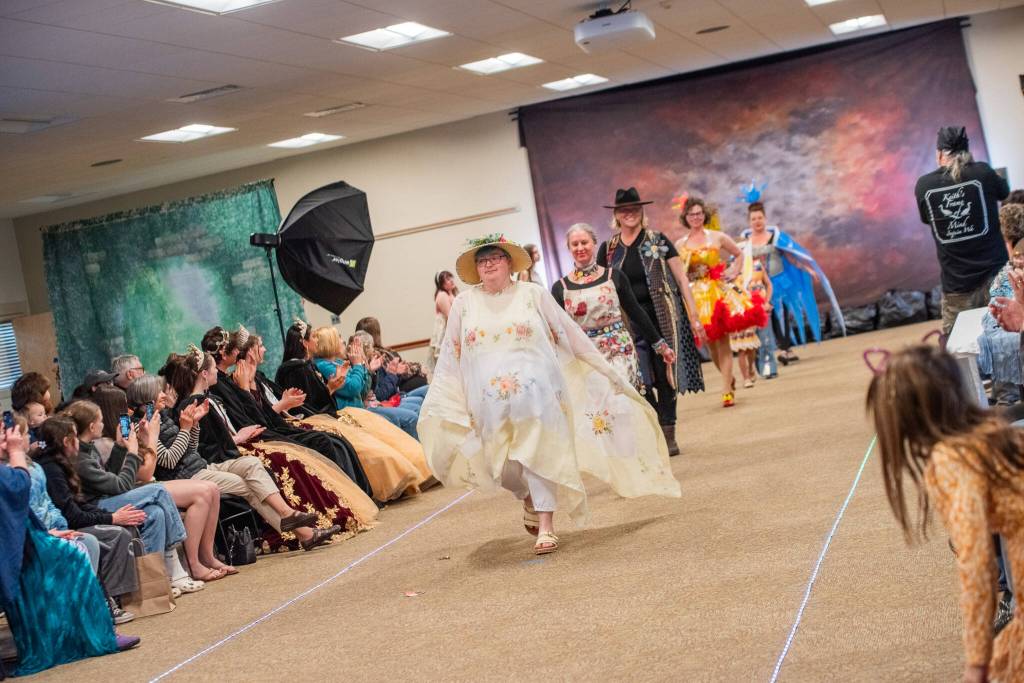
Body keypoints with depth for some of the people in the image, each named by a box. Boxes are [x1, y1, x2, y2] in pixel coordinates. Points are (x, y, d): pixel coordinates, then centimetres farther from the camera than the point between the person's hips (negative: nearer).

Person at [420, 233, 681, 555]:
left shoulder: (533, 295, 5)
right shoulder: (464, 304, 11)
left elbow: (572, 337, 7)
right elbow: (450, 359, 14)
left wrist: (606, 373, 7)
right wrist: (437, 407, 12)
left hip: (535, 393, -2)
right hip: (490, 401, 2)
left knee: (539, 453, -10)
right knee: (503, 467, 5)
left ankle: (545, 526, -4)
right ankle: (529, 500, 35)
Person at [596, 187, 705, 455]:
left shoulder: (658, 241, 2)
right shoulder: (608, 249, 7)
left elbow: (681, 279, 2)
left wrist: (694, 317, -3)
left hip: (663, 319, -1)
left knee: (665, 377, 0)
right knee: (642, 382, -4)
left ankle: (669, 434, 11)